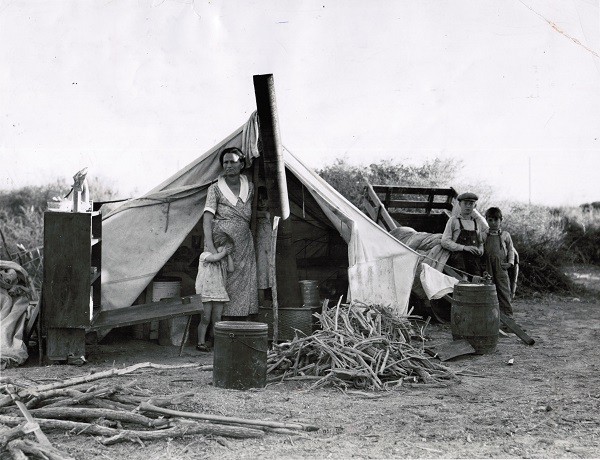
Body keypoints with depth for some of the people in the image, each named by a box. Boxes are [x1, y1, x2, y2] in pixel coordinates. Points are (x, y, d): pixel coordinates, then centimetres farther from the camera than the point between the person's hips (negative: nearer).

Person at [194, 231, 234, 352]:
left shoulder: (223, 259, 18)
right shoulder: (205, 255, -5)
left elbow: (231, 269, 9)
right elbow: (215, 258, -24)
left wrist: (228, 255, 7)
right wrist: (224, 252, -6)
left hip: (219, 294, 6)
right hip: (206, 293, -6)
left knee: (217, 320, 5)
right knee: (205, 320, -3)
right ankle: (201, 343, 5)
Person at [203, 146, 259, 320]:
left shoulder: (249, 187, 9)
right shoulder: (215, 189, -3)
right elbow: (208, 216, -14)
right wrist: (210, 245, -27)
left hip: (243, 246, 4)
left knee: (243, 289, 2)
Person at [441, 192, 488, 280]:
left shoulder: (477, 222, 19)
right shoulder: (453, 220, 7)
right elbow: (445, 242, -1)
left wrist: (480, 250, 3)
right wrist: (464, 247, -10)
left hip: (475, 261, 4)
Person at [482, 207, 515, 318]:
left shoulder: (505, 235, 7)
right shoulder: (484, 236, 9)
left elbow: (511, 250, 11)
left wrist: (510, 263, -1)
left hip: (501, 267, -1)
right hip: (488, 267, 1)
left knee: (504, 290, -2)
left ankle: (507, 315, 2)